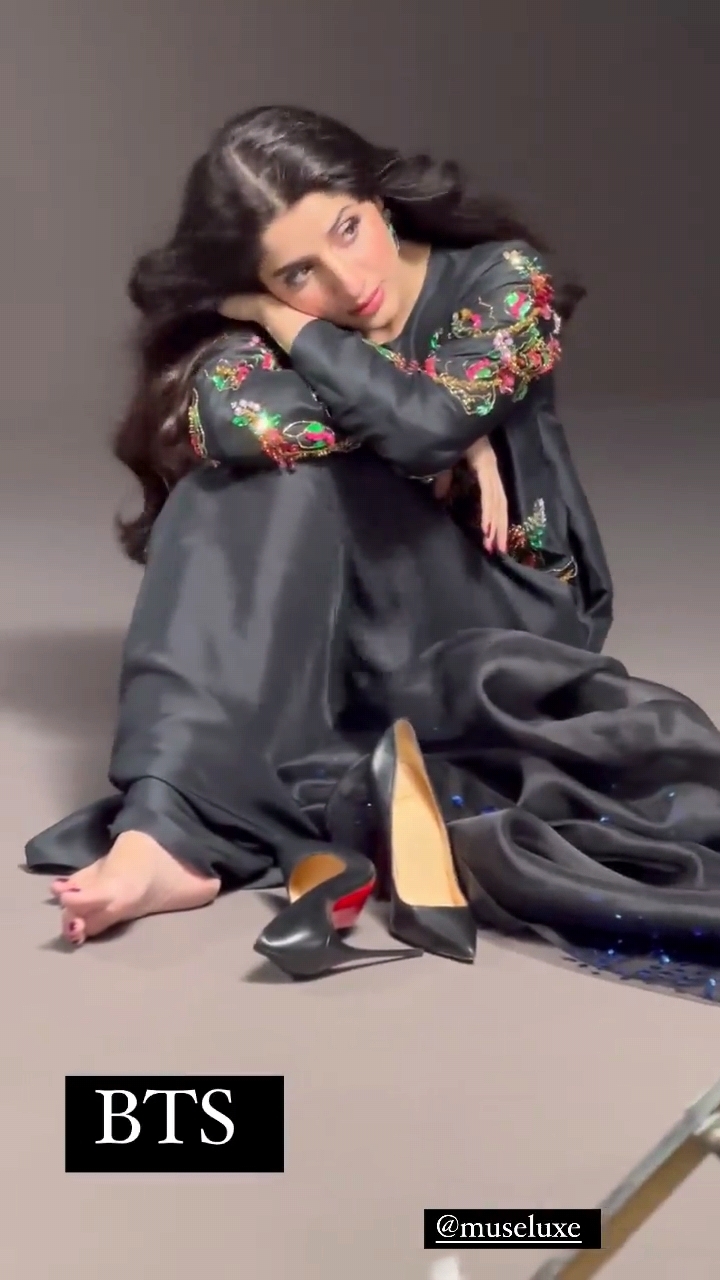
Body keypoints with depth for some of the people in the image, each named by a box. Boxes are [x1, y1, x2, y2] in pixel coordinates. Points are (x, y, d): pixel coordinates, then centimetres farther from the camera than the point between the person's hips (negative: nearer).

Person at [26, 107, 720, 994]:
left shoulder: (503, 281, -9)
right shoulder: (254, 339, -4)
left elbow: (425, 420, -29)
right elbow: (226, 420, -29)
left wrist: (279, 319, -17)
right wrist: (442, 435, -26)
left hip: (502, 617, -2)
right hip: (359, 625, 2)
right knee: (274, 474, -29)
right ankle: (168, 827, -41)